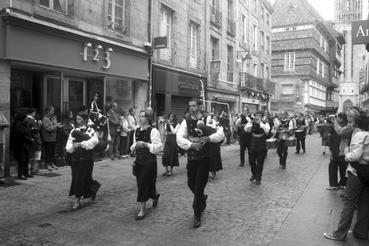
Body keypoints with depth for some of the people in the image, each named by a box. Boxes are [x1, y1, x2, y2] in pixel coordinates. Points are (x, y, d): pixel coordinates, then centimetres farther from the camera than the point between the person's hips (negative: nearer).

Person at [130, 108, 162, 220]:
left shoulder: (153, 131, -11)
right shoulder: (137, 131, 9)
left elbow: (158, 148, -14)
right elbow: (134, 146, 19)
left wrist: (145, 144, -23)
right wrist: (134, 146, -4)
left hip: (150, 162, -7)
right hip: (139, 161, 7)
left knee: (144, 185, -4)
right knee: (141, 184, 15)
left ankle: (142, 210, 9)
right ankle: (154, 196, 44)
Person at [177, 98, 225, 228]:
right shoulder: (186, 122, 2)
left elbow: (221, 134, -10)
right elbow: (179, 138, -10)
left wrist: (209, 138, -26)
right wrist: (191, 144, -24)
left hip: (204, 158, -3)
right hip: (191, 157, 3)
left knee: (199, 187, -2)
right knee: (191, 184, 15)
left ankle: (197, 216, 12)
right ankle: (202, 199, 48)